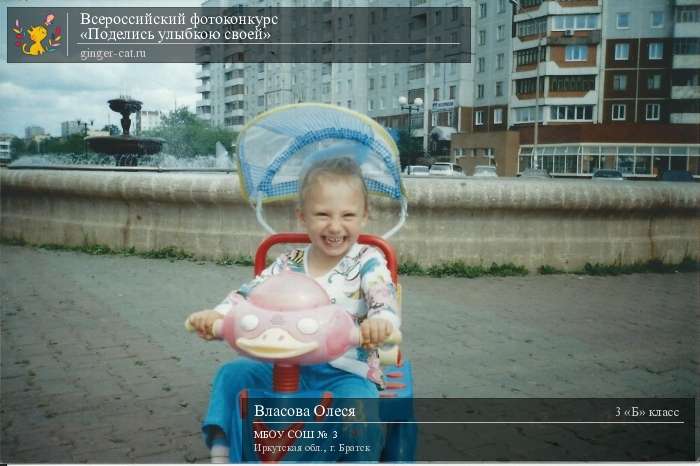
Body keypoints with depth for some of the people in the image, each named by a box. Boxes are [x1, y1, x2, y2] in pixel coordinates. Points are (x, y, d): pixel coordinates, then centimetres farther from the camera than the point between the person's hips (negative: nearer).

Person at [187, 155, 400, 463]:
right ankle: (222, 455, 6)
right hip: (289, 367, 4)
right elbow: (251, 293, 2)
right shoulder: (289, 264, 6)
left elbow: (385, 300, -18)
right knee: (232, 374, -6)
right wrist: (217, 314, -17)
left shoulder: (367, 262, -4)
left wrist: (380, 321, -43)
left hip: (347, 372, -4)